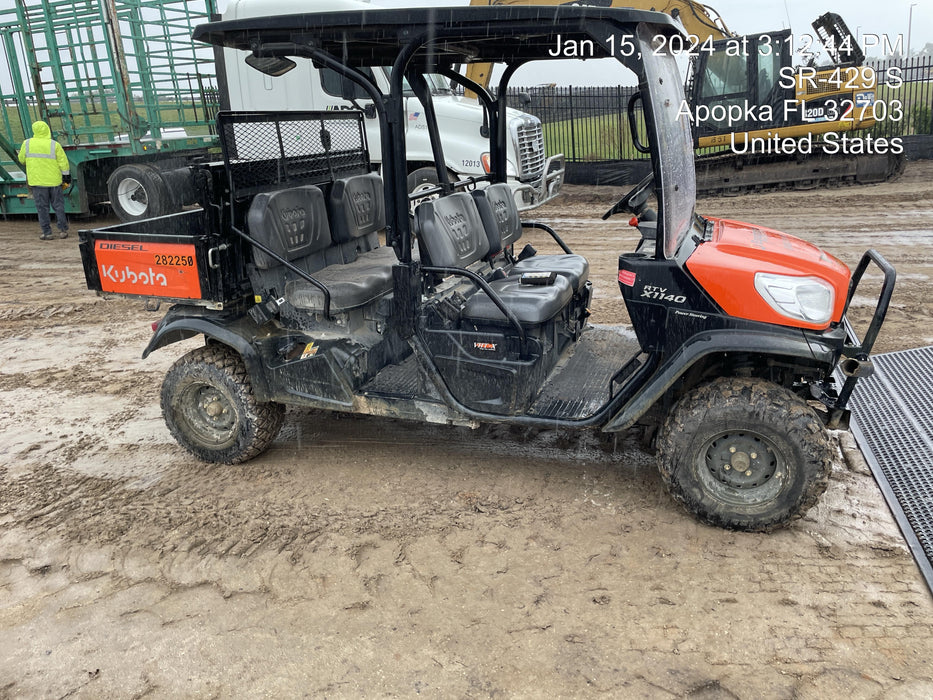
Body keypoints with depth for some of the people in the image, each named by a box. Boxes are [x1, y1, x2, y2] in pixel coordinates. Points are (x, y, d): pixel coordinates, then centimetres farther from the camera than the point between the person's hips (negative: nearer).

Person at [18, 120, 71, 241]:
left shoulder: (27, 143, -2)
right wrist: (66, 176, 3)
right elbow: (63, 162, -6)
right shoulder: (54, 145, -6)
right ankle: (62, 230, 10)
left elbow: (22, 159, 9)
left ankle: (47, 233, 4)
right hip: (54, 180, 0)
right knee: (58, 206, 9)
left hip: (37, 181, 0)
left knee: (42, 207, 4)